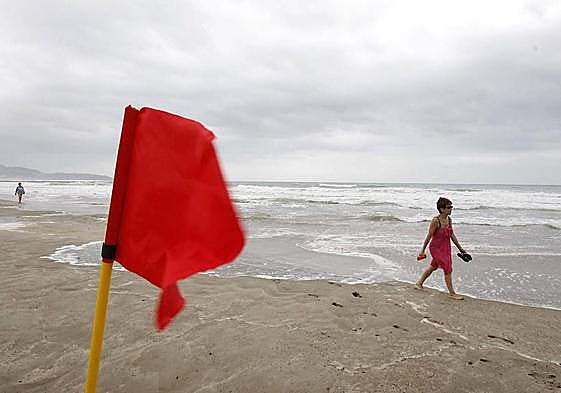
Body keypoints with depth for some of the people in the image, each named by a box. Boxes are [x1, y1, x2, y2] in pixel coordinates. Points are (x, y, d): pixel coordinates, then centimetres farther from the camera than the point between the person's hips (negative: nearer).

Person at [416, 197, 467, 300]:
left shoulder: (449, 219, 1)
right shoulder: (436, 221, -20)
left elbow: (452, 235, 11)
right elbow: (429, 236, -15)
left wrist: (460, 248, 14)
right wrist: (422, 250, -11)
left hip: (446, 247, 8)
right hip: (436, 248, -8)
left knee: (433, 266, 20)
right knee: (448, 269, -7)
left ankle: (419, 283, 39)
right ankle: (451, 293, 7)